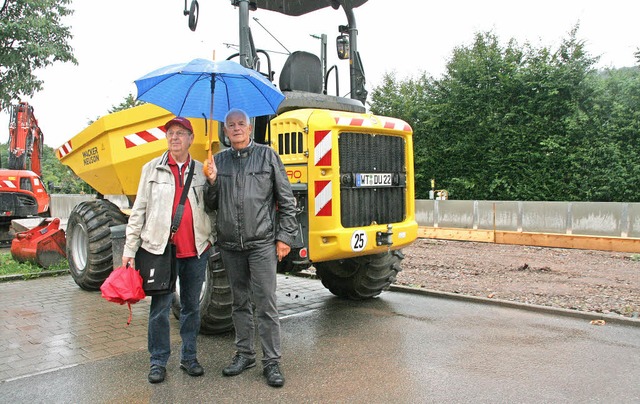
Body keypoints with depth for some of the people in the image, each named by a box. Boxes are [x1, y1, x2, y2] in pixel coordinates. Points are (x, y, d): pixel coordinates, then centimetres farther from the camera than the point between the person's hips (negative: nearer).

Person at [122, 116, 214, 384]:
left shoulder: (201, 170, 7)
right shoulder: (152, 169, 4)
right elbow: (139, 210, 2)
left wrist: (210, 237, 0)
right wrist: (130, 249, 0)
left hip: (196, 251, 2)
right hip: (161, 249, -2)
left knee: (192, 306, 11)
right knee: (160, 307, 3)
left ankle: (189, 357, 25)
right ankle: (158, 361, 18)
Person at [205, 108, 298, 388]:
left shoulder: (267, 155, 1)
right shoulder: (219, 160, 10)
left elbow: (286, 199, -1)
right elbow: (212, 204, 13)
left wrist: (285, 237, -6)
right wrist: (212, 181, -6)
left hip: (262, 242, -4)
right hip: (230, 245, 4)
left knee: (266, 303, -2)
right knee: (239, 302, 14)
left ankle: (271, 362, 7)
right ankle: (244, 354, 27)